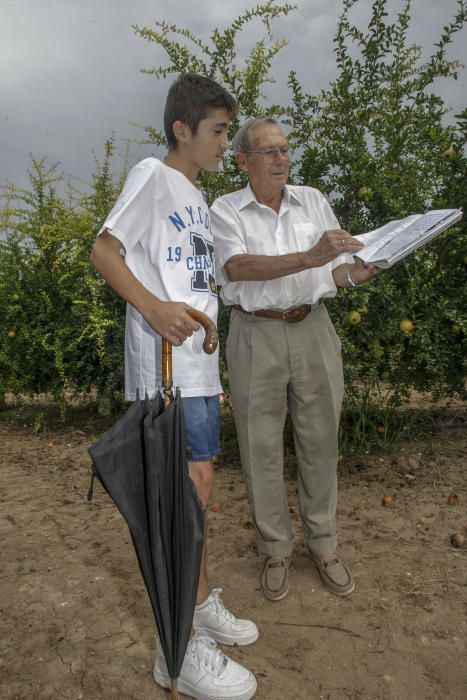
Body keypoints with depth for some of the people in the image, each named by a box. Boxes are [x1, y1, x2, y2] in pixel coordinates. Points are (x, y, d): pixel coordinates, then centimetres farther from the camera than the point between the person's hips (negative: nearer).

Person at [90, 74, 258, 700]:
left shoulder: (198, 201, 22)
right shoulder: (152, 175, -3)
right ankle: (178, 648, 9)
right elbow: (104, 252, -9)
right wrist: (153, 307, -25)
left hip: (198, 362, 9)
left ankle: (201, 602, 32)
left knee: (195, 482, 15)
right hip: (166, 360, -9)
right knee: (192, 483, -7)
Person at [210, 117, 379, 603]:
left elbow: (338, 270, 8)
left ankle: (323, 544, 28)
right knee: (261, 447, 5)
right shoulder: (226, 210, 1)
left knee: (320, 441, 9)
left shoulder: (313, 201, 10)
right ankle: (275, 549, 25)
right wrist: (309, 257, -28)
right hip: (256, 335, -2)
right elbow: (236, 267, -18)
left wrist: (359, 273, -15)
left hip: (312, 330, 3)